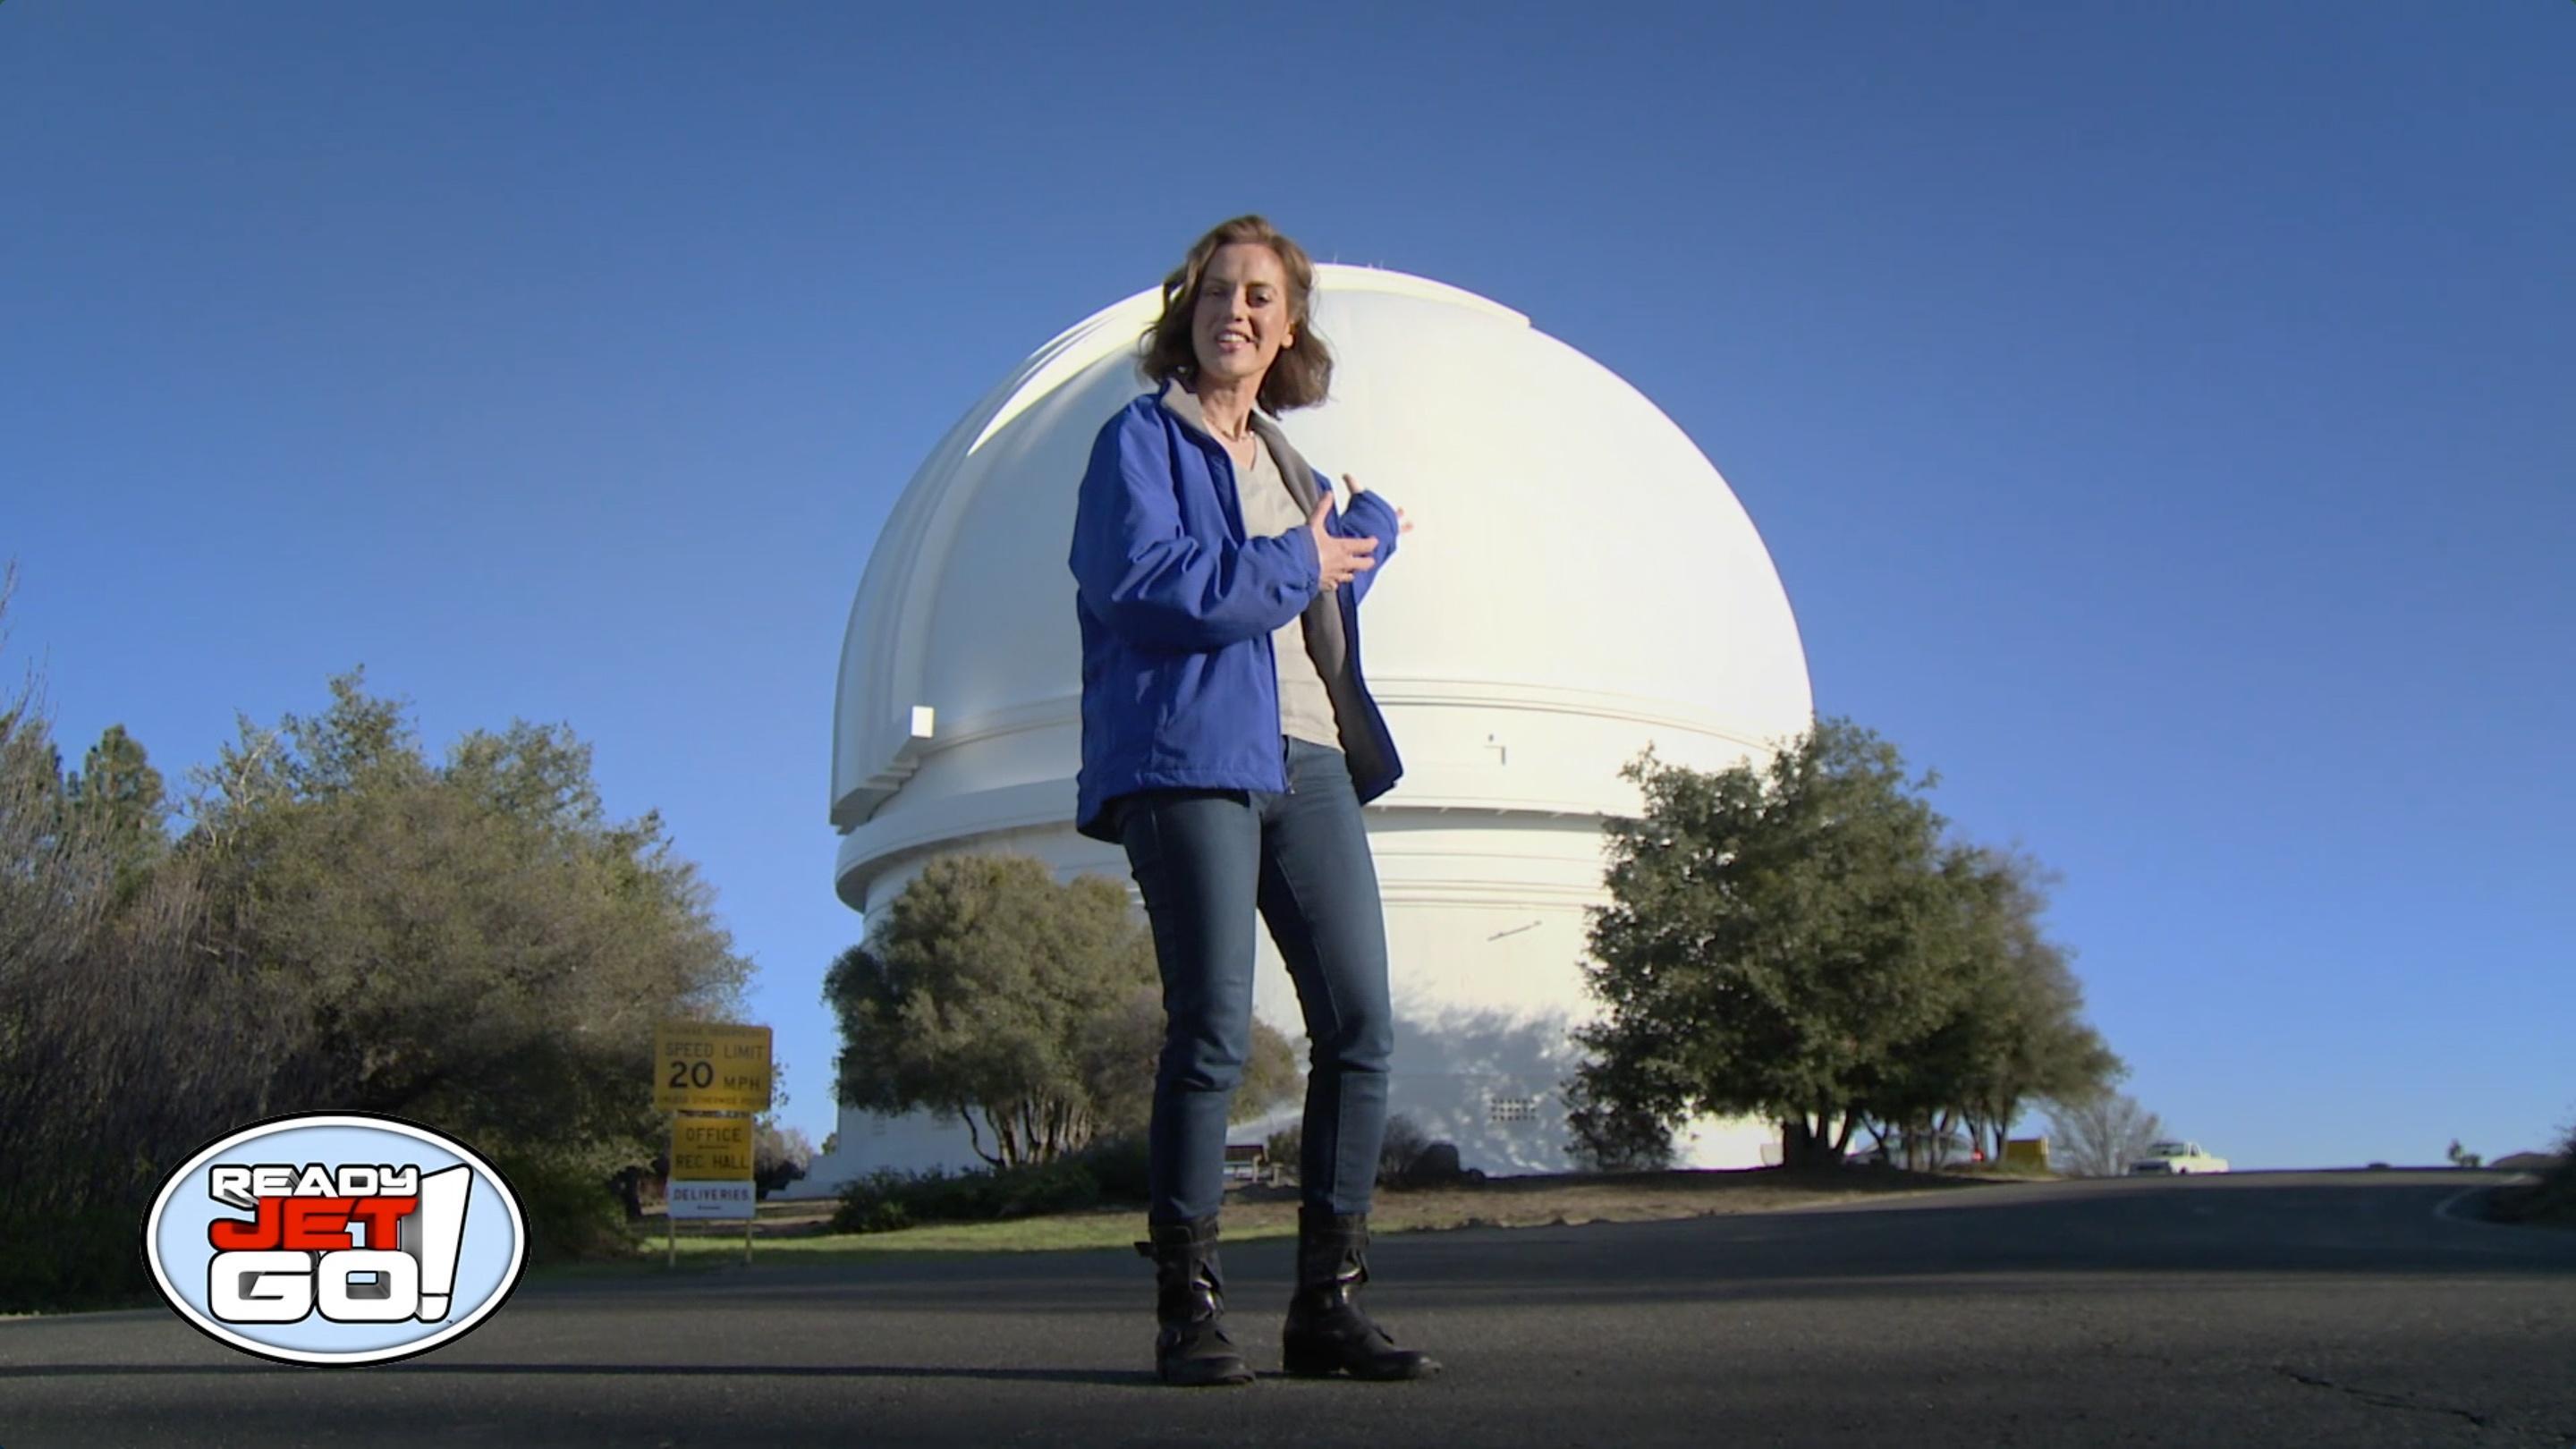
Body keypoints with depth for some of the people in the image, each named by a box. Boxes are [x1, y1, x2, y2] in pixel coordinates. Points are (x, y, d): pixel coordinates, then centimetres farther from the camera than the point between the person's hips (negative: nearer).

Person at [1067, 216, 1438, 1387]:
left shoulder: (1289, 467, 25)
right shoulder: (1142, 440, 3)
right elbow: (1140, 583, -12)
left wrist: (1359, 536, 6)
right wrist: (1294, 566, -5)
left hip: (1310, 762, 7)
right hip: (1189, 759, -7)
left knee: (1361, 1026, 0)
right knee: (1212, 1031, -10)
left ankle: (1328, 1301, 8)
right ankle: (1188, 1308, 0)